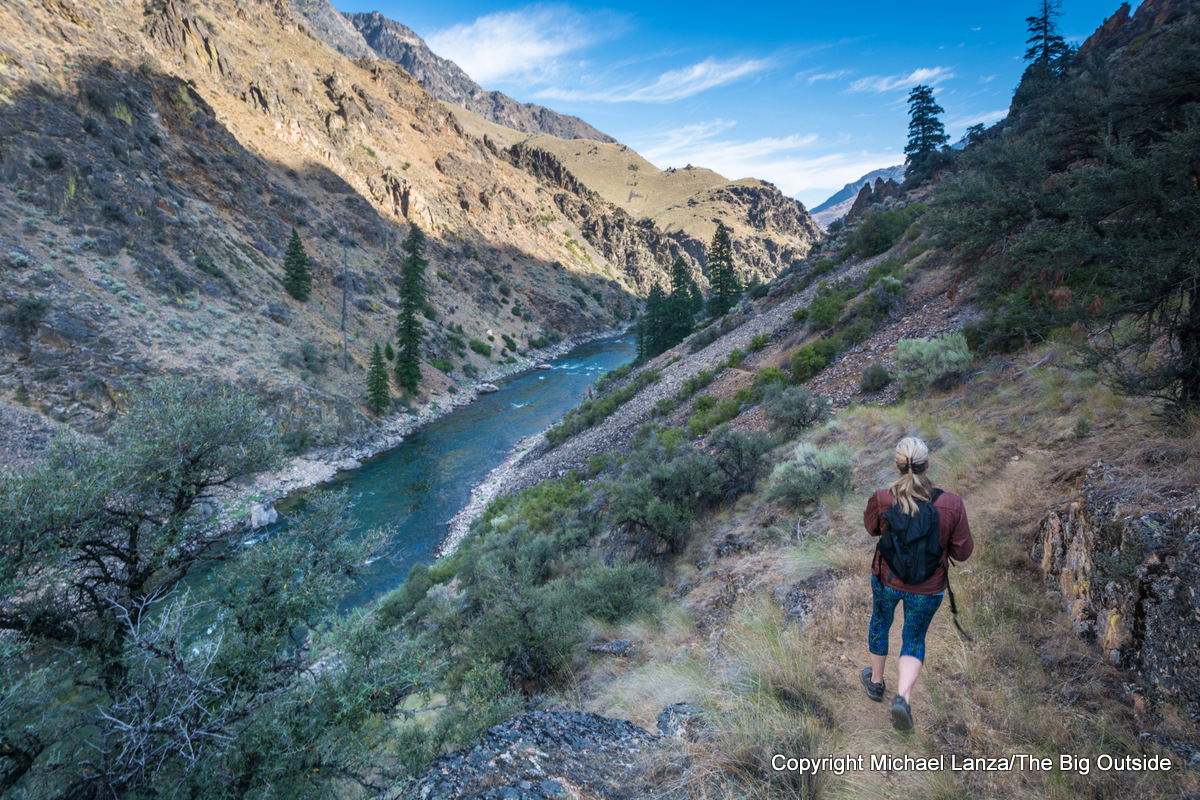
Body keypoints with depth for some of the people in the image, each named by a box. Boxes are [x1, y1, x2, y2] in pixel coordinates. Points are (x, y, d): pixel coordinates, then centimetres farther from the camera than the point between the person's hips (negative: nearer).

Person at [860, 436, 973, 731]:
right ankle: (903, 697, 2)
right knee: (915, 639, 23)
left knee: (880, 621, 29)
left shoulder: (882, 500, -24)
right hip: (927, 589, 0)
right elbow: (963, 552, -11)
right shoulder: (951, 504, -24)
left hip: (887, 579, 1)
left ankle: (876, 681, 47)